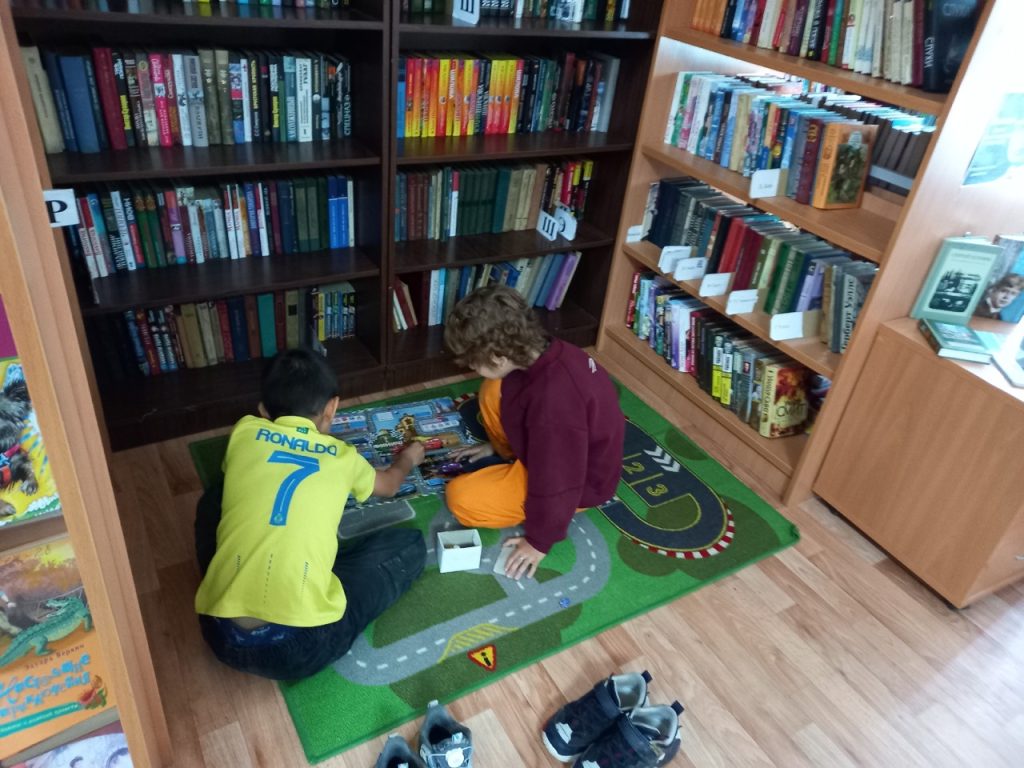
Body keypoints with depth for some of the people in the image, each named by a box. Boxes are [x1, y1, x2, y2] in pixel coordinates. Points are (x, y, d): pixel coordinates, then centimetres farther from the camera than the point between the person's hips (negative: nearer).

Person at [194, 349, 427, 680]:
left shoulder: (244, 432, 12)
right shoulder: (342, 456, 10)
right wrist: (408, 459, 58)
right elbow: (389, 484, 35)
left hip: (223, 635, 4)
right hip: (302, 647, -3)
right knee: (410, 545, 17)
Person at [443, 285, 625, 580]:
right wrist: (497, 445, 21)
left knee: (462, 498, -15)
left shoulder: (554, 398, -40)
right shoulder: (547, 354, -13)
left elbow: (557, 479, -29)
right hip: (555, 451, 8)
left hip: (572, 479, -8)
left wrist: (539, 541, -14)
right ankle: (514, 461, 13)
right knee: (493, 392, 3)